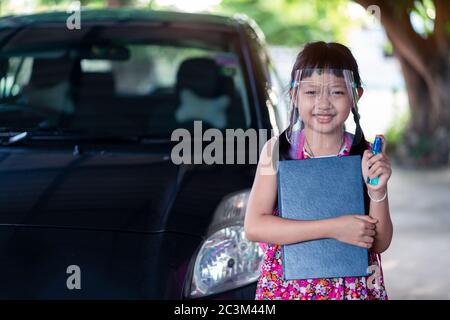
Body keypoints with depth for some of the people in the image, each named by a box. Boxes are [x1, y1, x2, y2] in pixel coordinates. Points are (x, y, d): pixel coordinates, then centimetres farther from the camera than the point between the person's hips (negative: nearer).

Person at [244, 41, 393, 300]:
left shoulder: (366, 156, -7)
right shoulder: (278, 150, -9)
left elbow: (381, 243, -5)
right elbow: (254, 227, -18)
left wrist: (378, 191, -21)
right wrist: (333, 228, -23)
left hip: (353, 287, 1)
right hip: (286, 286, 0)